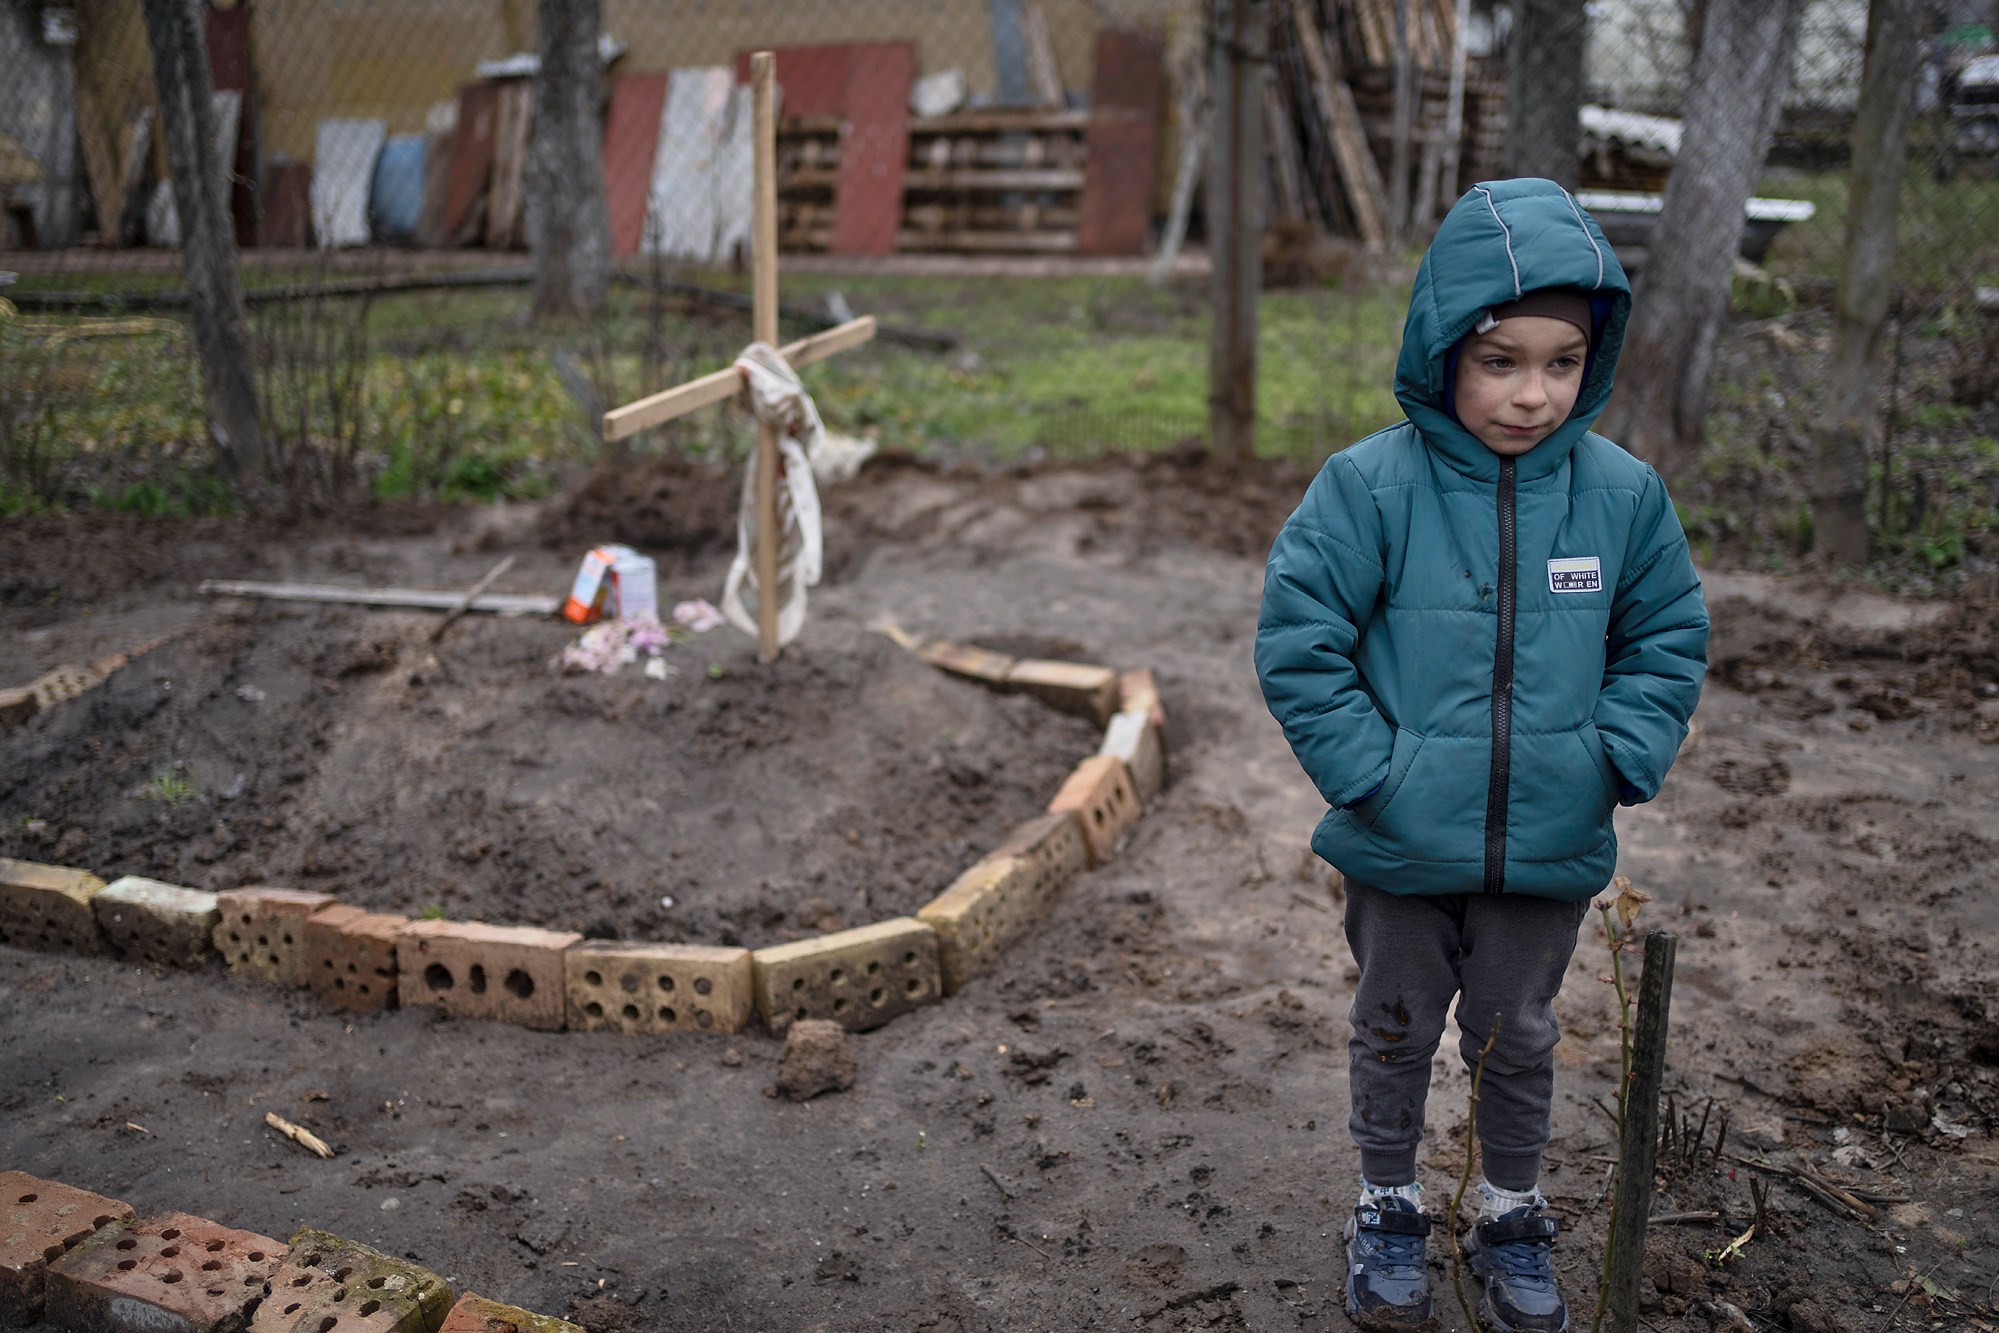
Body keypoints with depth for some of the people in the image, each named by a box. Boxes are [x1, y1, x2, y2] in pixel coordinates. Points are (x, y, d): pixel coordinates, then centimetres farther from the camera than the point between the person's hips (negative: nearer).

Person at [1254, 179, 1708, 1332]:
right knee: (1396, 1031, 19)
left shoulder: (1624, 494, -9)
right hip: (1401, 848, -2)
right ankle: (1391, 1208, 41)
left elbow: (1668, 642, 3)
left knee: (1520, 1038, 21)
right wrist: (1369, 775, -17)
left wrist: (1617, 763, -8)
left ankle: (1515, 1216, 44)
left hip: (1553, 848, 2)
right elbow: (1299, 643, -14)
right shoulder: (1370, 487, -18)